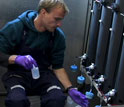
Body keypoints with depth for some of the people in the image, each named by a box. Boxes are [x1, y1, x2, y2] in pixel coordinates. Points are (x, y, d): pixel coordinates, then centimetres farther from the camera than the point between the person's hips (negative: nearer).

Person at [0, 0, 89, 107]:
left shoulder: (58, 36, -4)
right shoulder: (16, 27, -13)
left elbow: (58, 67, 4)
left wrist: (70, 89, -8)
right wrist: (16, 58, -30)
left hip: (43, 73, 3)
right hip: (18, 73, -2)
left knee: (58, 98, -28)